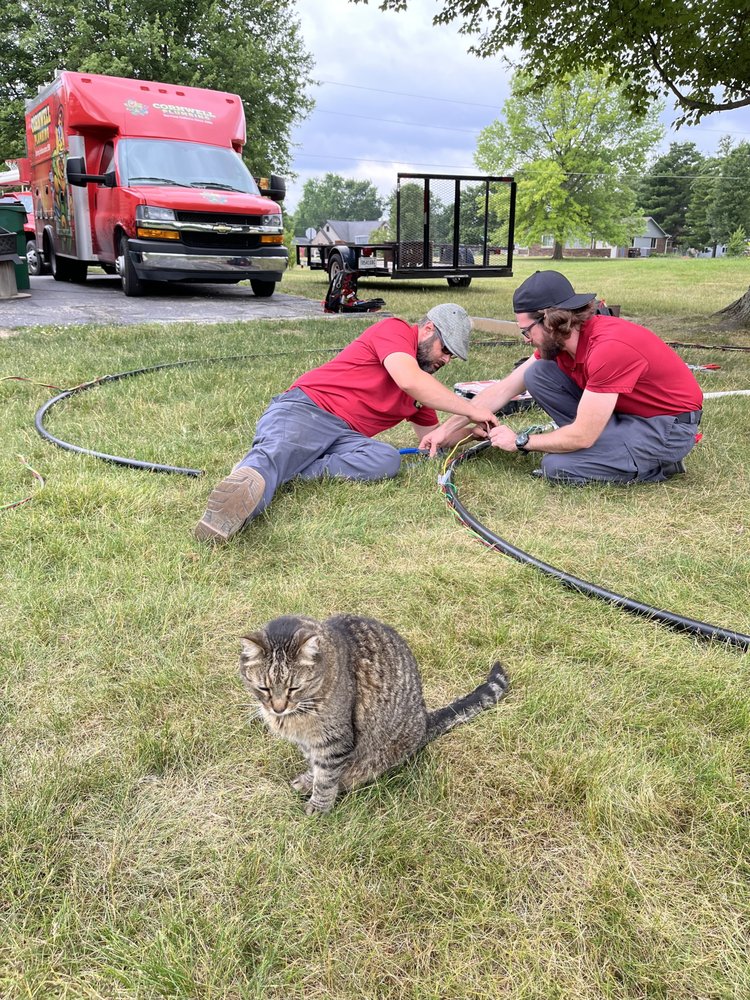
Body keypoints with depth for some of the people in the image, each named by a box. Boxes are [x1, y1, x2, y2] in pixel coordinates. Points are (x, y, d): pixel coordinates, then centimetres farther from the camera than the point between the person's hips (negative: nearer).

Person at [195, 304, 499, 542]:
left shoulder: (425, 384, 27)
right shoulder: (394, 329, 0)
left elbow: (432, 436, 37)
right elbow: (409, 380, -18)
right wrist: (470, 408, -10)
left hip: (346, 435, 6)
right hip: (306, 407, -6)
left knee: (387, 459, -26)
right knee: (278, 451, -37)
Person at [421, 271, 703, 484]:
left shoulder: (609, 348, -31)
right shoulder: (558, 339, -6)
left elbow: (581, 436, -28)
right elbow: (503, 389, 1)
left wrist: (520, 441, -14)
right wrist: (447, 429, 0)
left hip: (671, 426, -8)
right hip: (627, 411, 8)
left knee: (557, 467, -21)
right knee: (538, 375, -6)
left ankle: (656, 464, -2)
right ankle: (606, 444, 1)